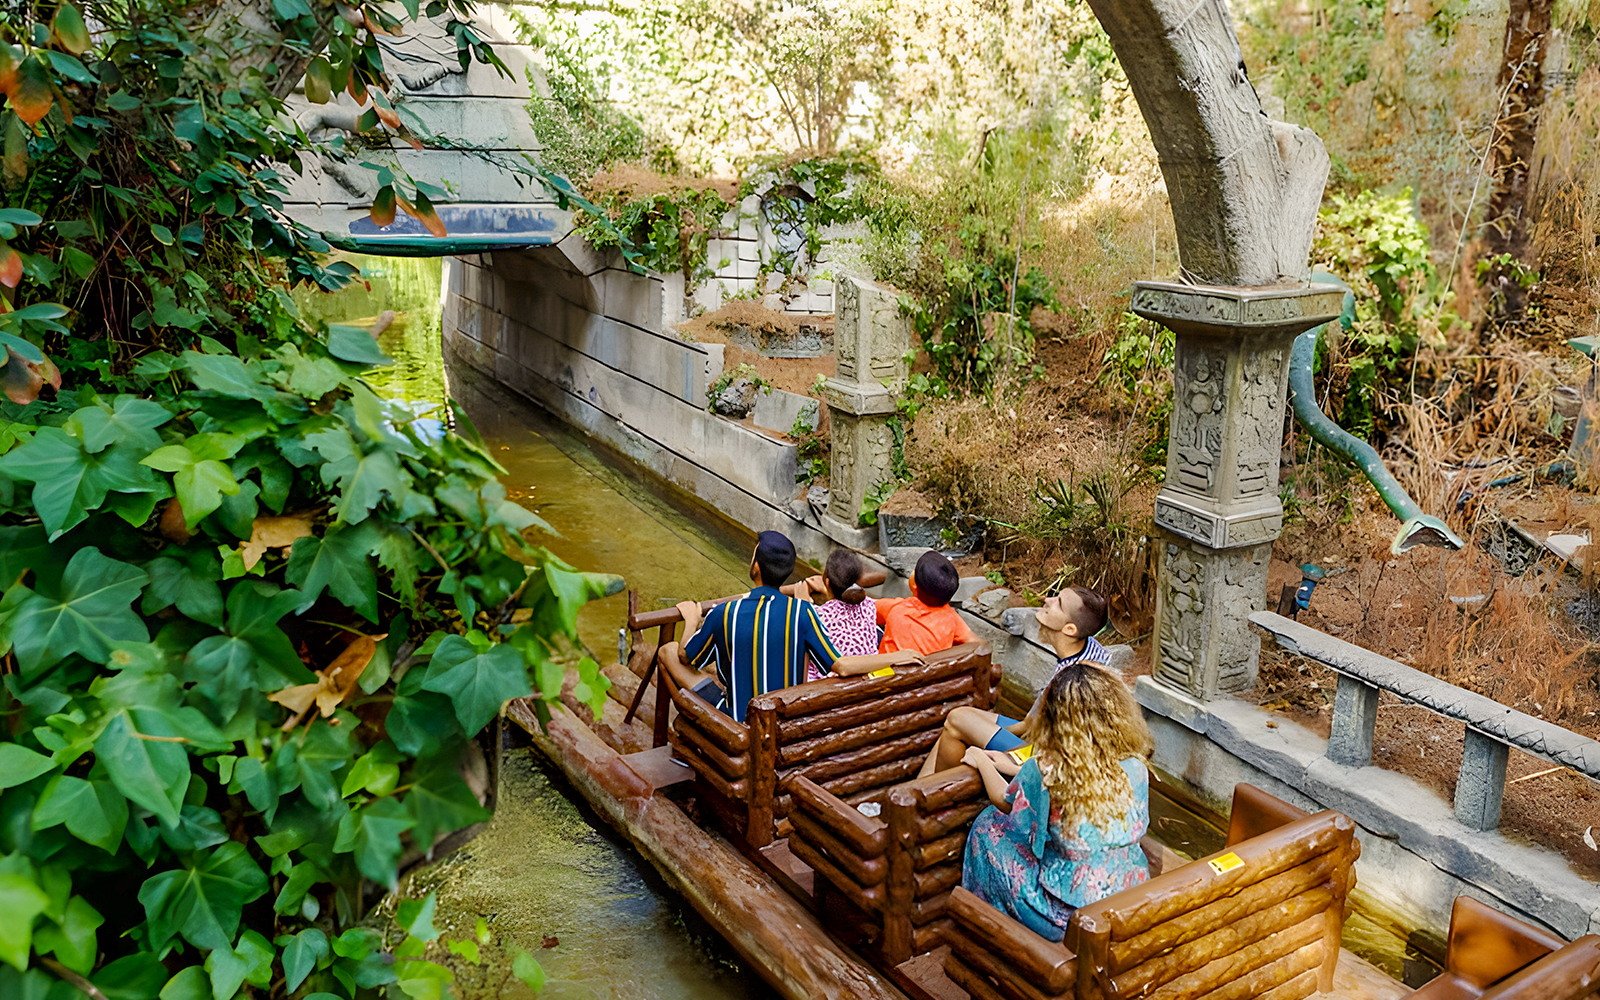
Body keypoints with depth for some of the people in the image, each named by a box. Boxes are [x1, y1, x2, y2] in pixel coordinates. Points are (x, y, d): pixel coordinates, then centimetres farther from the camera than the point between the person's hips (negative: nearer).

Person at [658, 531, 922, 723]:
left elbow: (686, 657, -3)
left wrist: (691, 619, 18)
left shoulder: (722, 615, -20)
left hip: (736, 724, -3)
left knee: (668, 651, 11)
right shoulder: (801, 612, -19)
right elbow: (840, 665, -18)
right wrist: (895, 657, -6)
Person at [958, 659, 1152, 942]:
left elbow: (1004, 801, -1)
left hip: (1068, 918, -5)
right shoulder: (1134, 768, -12)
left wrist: (982, 761, 19)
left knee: (989, 826, 14)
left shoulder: (1041, 772, -24)